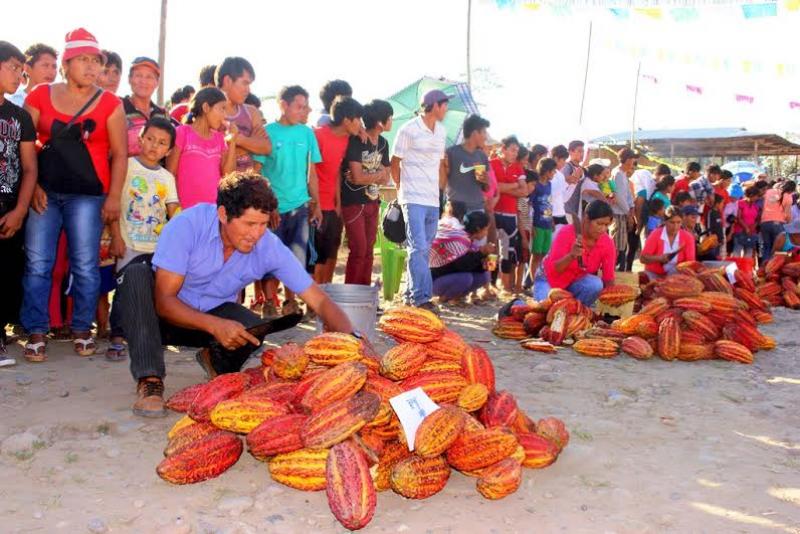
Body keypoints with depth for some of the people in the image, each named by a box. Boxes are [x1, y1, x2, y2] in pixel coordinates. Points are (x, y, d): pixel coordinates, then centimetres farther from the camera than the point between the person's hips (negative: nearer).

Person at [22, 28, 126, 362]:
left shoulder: (110, 104, 3)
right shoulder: (40, 96, 6)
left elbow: (119, 154, 3)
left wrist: (113, 197, -3)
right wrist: (32, 186, -3)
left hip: (88, 195, -1)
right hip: (44, 192, 1)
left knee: (85, 265, 1)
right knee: (37, 264, 0)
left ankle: (82, 330, 13)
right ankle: (36, 332, 8)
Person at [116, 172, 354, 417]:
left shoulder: (269, 247, -20)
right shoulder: (187, 226, -28)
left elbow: (319, 300, -19)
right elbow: (164, 300, -27)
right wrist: (215, 326, -42)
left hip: (215, 316, 2)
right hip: (170, 315, -1)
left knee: (252, 329, -29)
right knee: (137, 273, -30)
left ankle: (217, 362, 7)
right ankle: (150, 381, -27)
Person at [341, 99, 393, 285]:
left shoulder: (383, 143, 8)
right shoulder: (356, 141, -14)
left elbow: (386, 179, 4)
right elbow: (357, 177, -20)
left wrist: (366, 177, -11)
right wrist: (378, 174, -5)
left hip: (373, 202, 7)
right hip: (353, 203, -7)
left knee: (368, 251, 9)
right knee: (359, 250, -7)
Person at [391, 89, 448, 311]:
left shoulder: (442, 132, 15)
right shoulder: (408, 130, -4)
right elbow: (395, 163, 1)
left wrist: (440, 189, 15)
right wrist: (402, 189, 4)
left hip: (433, 200, 7)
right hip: (413, 199, -7)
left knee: (423, 249, 9)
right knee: (418, 248, -12)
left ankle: (412, 294, 17)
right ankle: (421, 297, -11)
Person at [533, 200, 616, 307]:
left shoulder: (607, 243, -14)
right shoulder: (566, 233, -25)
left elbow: (609, 279, -10)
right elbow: (552, 270, -29)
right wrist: (572, 256, -45)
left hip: (577, 282, 3)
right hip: (550, 280, -3)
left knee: (596, 285, -28)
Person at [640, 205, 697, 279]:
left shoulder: (688, 237, -5)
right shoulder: (655, 234, -9)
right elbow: (643, 258, -12)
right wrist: (659, 258, -28)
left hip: (675, 275, 2)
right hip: (654, 274, -2)